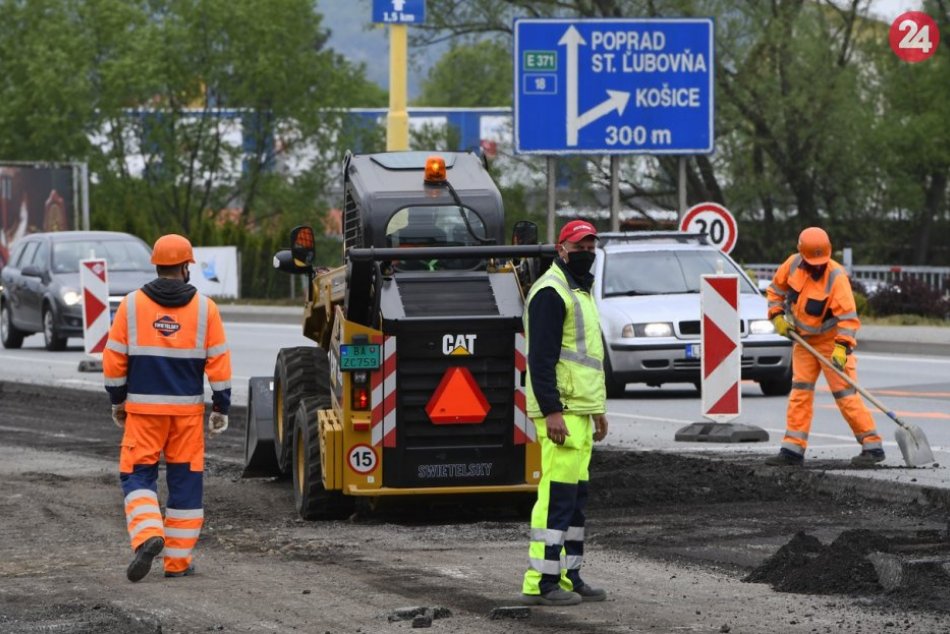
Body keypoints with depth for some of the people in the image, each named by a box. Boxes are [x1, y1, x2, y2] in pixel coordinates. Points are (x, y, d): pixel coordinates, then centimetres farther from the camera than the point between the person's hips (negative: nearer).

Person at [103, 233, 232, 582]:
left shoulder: (131, 304, -2)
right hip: (188, 408, 1)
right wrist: (221, 408, 6)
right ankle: (178, 560, 10)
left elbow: (114, 359, 0)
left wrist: (117, 401, 13)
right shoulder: (204, 308, -2)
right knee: (185, 479, 8)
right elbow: (219, 362, -2)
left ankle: (147, 534, -18)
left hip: (143, 408, 0)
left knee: (138, 474, 7)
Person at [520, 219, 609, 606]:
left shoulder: (580, 291, 21)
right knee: (557, 494, -12)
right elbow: (541, 357, -19)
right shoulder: (551, 291, -11)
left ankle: (567, 577, 15)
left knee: (576, 495, 11)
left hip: (580, 409, 10)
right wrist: (552, 411, -24)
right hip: (560, 410, -10)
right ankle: (540, 584, -13)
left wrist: (598, 408, 26)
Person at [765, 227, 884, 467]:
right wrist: (777, 316, -3)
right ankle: (793, 449, 6)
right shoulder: (792, 265, -7)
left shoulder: (836, 276, -24)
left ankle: (873, 446, -7)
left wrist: (841, 348, -38)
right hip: (803, 339, 6)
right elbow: (776, 290, 10)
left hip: (831, 339, -6)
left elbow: (848, 317, -29)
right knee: (800, 391, 4)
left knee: (845, 393, -10)